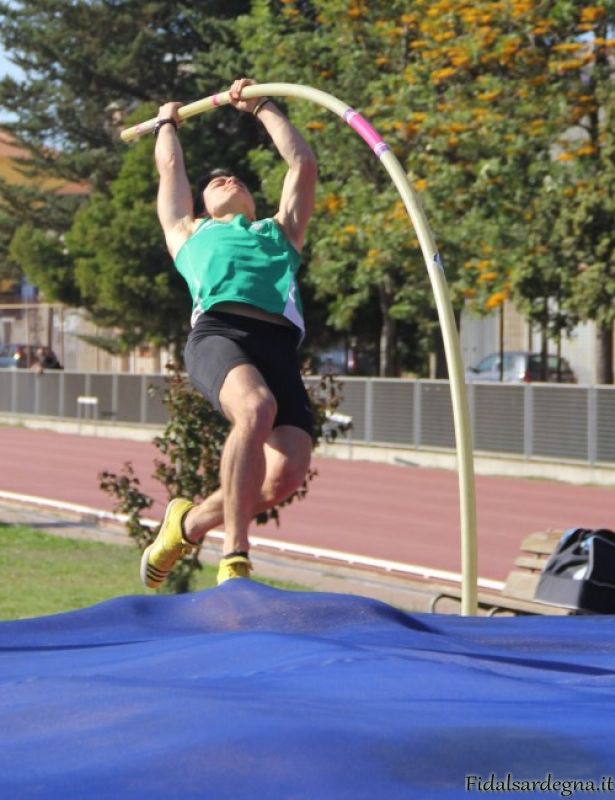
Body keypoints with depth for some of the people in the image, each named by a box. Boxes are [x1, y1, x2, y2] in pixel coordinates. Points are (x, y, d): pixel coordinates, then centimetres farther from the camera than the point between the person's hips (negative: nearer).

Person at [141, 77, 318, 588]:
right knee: (256, 409, -36)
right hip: (218, 331, -3)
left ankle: (190, 521, 6)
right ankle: (235, 558, -32)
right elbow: (170, 168, 47)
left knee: (288, 472, -21)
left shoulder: (280, 234, 40)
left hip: (280, 345, 3)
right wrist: (167, 123, 64)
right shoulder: (190, 234, 35)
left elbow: (303, 163, 43)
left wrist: (260, 107, 50)